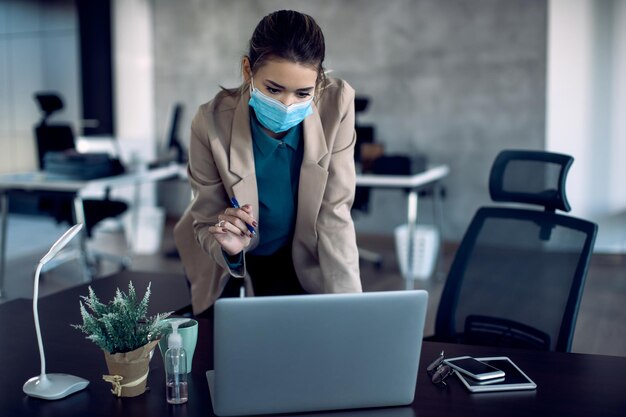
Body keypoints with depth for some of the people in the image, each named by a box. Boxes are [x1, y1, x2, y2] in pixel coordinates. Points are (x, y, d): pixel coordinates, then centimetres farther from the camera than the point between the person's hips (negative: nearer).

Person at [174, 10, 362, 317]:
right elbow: (207, 225, -20)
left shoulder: (336, 105, -26)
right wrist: (227, 247, -44)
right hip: (230, 262, -1)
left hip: (301, 258, 1)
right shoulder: (212, 122, -30)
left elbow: (335, 213, -22)